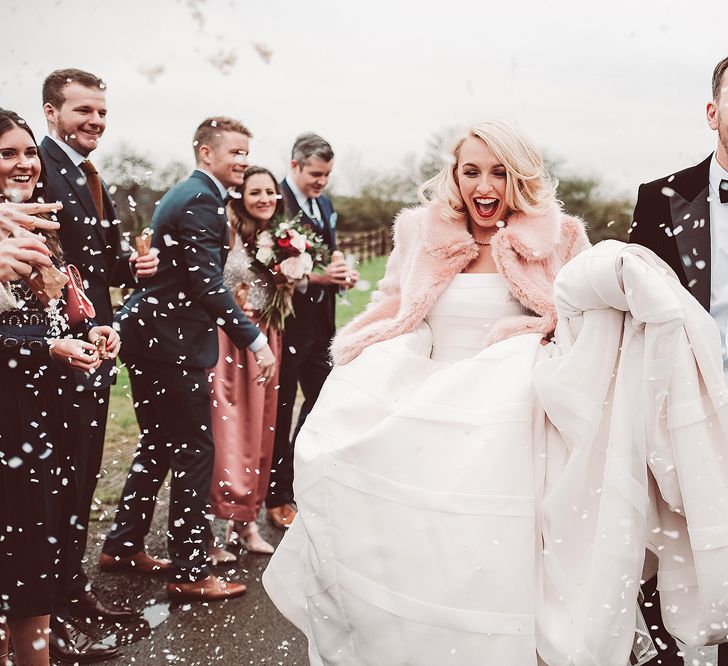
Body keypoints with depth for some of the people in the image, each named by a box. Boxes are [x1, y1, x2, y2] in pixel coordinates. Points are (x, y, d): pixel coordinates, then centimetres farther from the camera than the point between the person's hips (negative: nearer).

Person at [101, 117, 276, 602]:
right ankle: (190, 571, 3)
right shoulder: (201, 201, -15)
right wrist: (256, 341, -24)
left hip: (148, 334, 11)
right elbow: (208, 284, -24)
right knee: (195, 451, -4)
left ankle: (122, 547, 30)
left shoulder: (189, 194, 17)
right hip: (172, 342, -11)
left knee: (159, 446, 19)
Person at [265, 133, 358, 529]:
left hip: (320, 321, 8)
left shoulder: (324, 204, 12)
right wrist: (313, 278, -25)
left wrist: (341, 274, 0)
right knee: (280, 409, 4)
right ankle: (278, 499, 17)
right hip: (286, 321, -8)